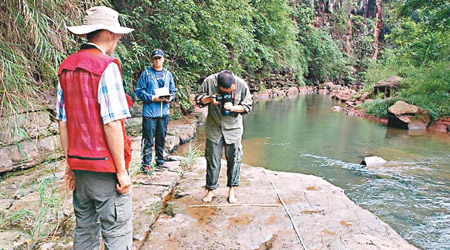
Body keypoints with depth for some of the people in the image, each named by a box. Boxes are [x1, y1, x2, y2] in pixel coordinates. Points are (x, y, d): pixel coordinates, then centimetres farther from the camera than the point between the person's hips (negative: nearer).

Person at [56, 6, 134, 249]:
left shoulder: (66, 68, 8)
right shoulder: (106, 66, -14)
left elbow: (62, 122, 9)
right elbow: (111, 123, -19)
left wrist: (70, 163, 15)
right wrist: (122, 171, -13)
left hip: (79, 165, 8)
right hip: (105, 166, -8)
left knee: (84, 230, 19)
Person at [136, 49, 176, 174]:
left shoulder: (168, 74, 14)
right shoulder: (146, 73, 0)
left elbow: (173, 91, 16)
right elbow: (139, 91, -3)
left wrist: (170, 97, -5)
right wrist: (151, 98, -16)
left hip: (164, 112, 4)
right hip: (149, 112, -4)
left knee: (161, 139, 14)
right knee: (148, 139, -2)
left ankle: (160, 161, 27)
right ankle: (146, 164, 7)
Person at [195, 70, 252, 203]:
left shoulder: (242, 85, -13)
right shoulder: (209, 81, -13)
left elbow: (247, 106, -4)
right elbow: (198, 98, -2)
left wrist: (233, 108, -22)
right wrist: (209, 99, -23)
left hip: (233, 128, 0)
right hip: (214, 128, 0)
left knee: (234, 159, 6)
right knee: (212, 160, 6)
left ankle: (232, 190, 21)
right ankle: (211, 190, 21)